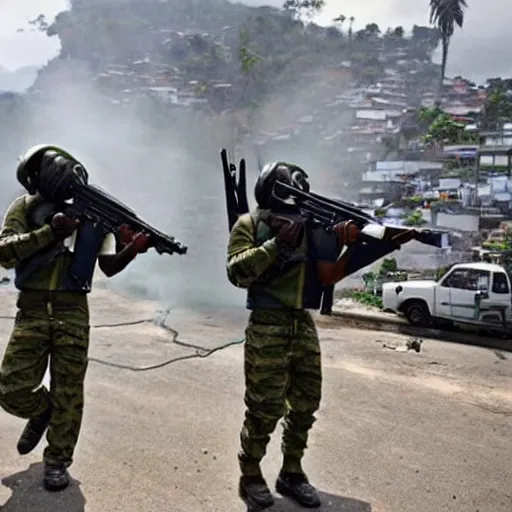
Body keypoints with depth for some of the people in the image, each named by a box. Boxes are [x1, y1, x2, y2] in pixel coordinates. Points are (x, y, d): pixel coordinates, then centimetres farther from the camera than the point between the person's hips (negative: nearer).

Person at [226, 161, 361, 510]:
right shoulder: (250, 225, -3)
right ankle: (251, 475, 19)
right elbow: (237, 272, -17)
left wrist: (353, 246, -7)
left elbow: (327, 276, 7)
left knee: (305, 404, 12)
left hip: (304, 325, 6)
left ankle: (292, 472, 28)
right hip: (268, 327, -6)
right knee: (265, 407, -1)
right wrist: (277, 244, -23)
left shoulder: (310, 225, 11)